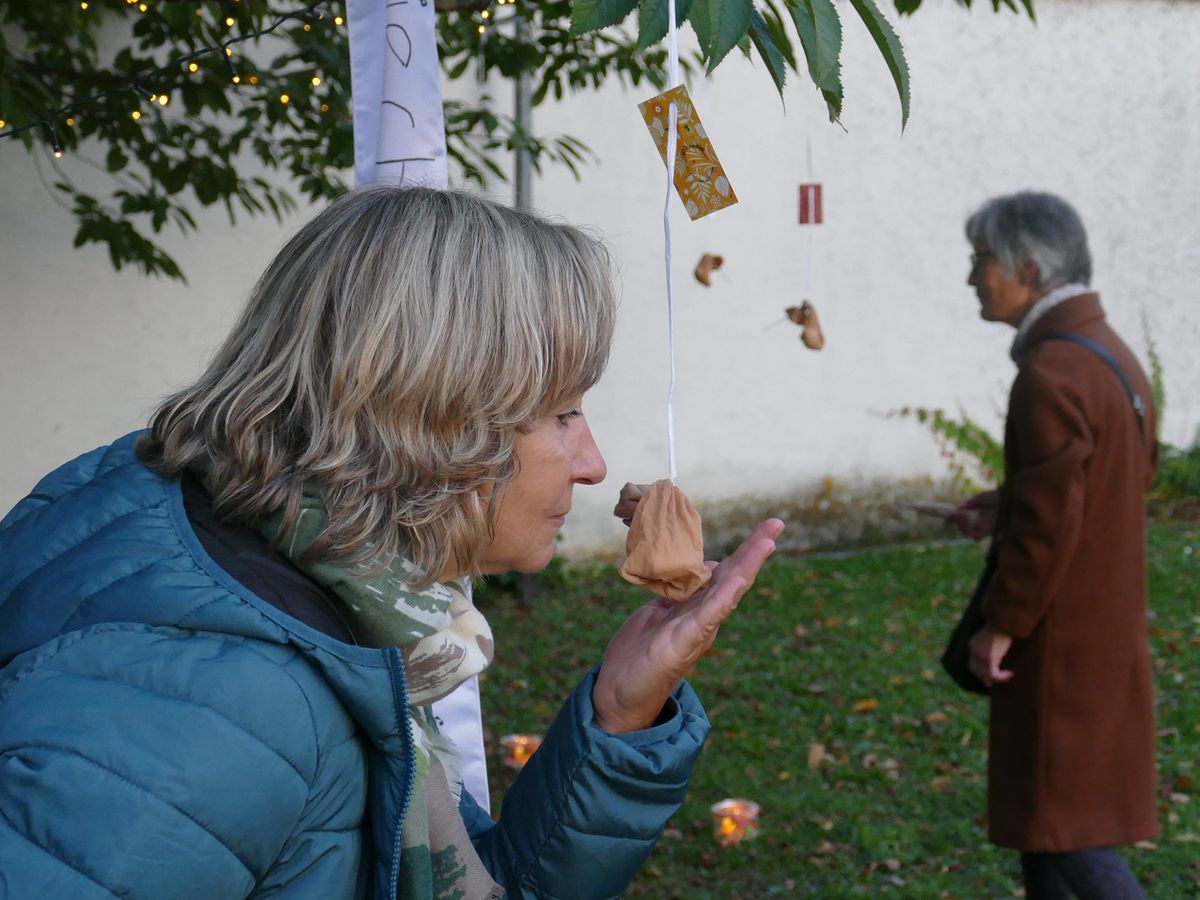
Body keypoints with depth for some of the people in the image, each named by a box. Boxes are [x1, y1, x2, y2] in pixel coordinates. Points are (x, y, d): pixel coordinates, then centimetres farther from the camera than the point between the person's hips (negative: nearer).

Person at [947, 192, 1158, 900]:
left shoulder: (1052, 373, -23)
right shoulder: (1112, 351, 8)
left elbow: (1048, 519, -25)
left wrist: (1001, 623, -15)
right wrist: (1003, 507, 11)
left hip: (1061, 634, -10)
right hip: (1107, 621, 10)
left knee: (1060, 816, -1)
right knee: (1035, 793, 19)